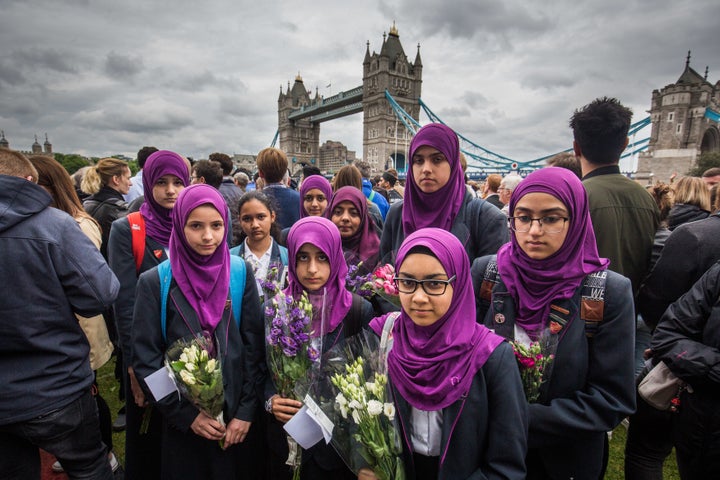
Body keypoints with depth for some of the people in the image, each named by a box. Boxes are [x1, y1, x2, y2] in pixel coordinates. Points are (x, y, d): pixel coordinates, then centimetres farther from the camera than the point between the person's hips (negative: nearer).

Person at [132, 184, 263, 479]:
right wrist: (186, 414, -9)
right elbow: (145, 359, -6)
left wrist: (246, 410, -6)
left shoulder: (240, 273, -6)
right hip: (182, 421, -1)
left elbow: (254, 344, -3)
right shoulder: (155, 282, -9)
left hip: (235, 413, 1)